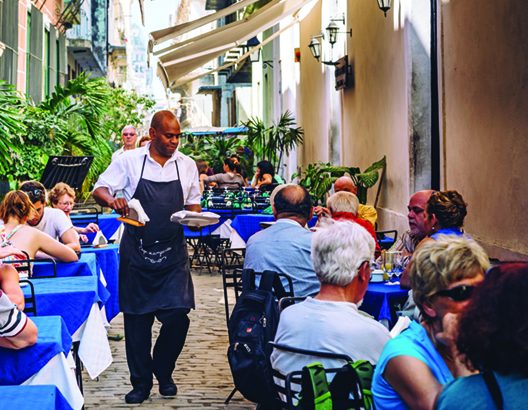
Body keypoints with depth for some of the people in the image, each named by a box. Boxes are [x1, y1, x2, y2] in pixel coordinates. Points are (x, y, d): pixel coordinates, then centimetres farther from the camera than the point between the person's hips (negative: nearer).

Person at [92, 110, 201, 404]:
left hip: (173, 252, 1)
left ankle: (164, 371, 19)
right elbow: (99, 190, -3)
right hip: (136, 252, -1)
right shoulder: (129, 161, -1)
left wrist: (194, 214, -8)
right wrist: (113, 201, -26)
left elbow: (193, 203, 15)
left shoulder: (187, 165, 7)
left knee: (178, 314, -8)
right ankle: (141, 383, 18)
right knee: (137, 319, 4)